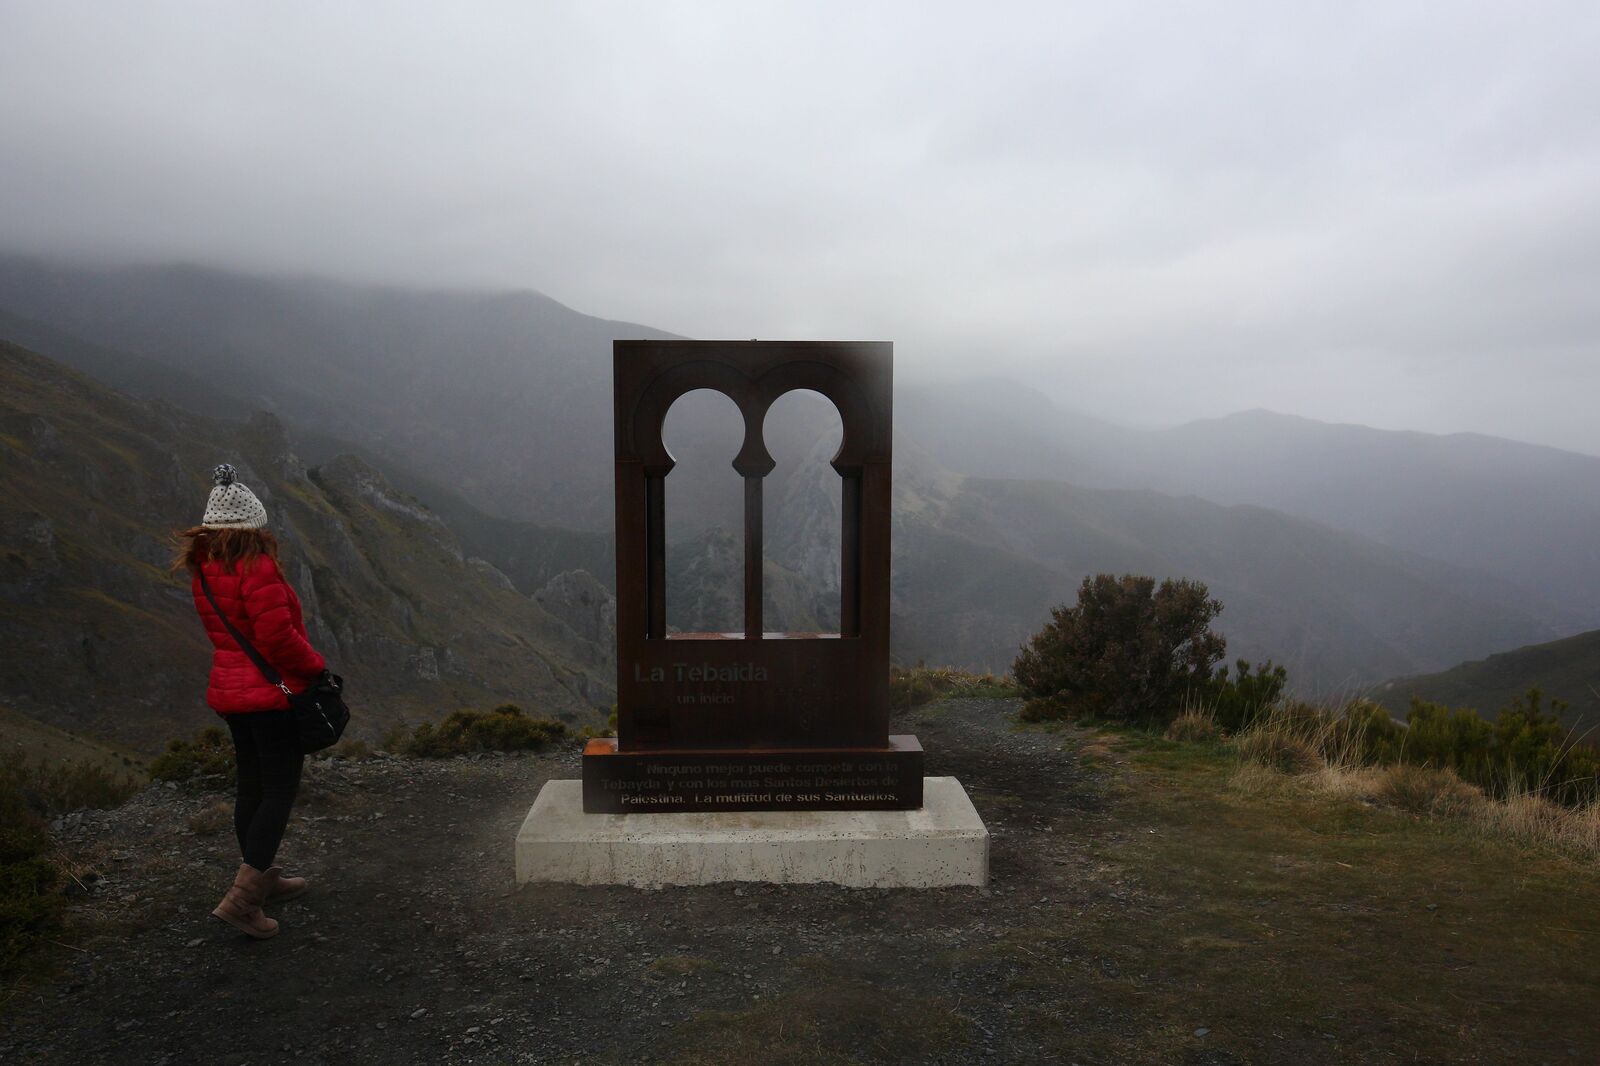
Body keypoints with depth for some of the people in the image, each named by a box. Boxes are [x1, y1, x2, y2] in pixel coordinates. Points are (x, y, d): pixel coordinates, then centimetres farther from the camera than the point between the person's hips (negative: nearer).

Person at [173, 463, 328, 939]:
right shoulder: (257, 568, -21)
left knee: (252, 786, 19)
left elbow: (227, 630, 12)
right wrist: (314, 666, -10)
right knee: (280, 792, 0)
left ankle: (263, 879, 33)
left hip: (230, 691, 8)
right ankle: (241, 898, -5)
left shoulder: (203, 572, 5)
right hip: (274, 692, -8)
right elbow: (278, 636, -24)